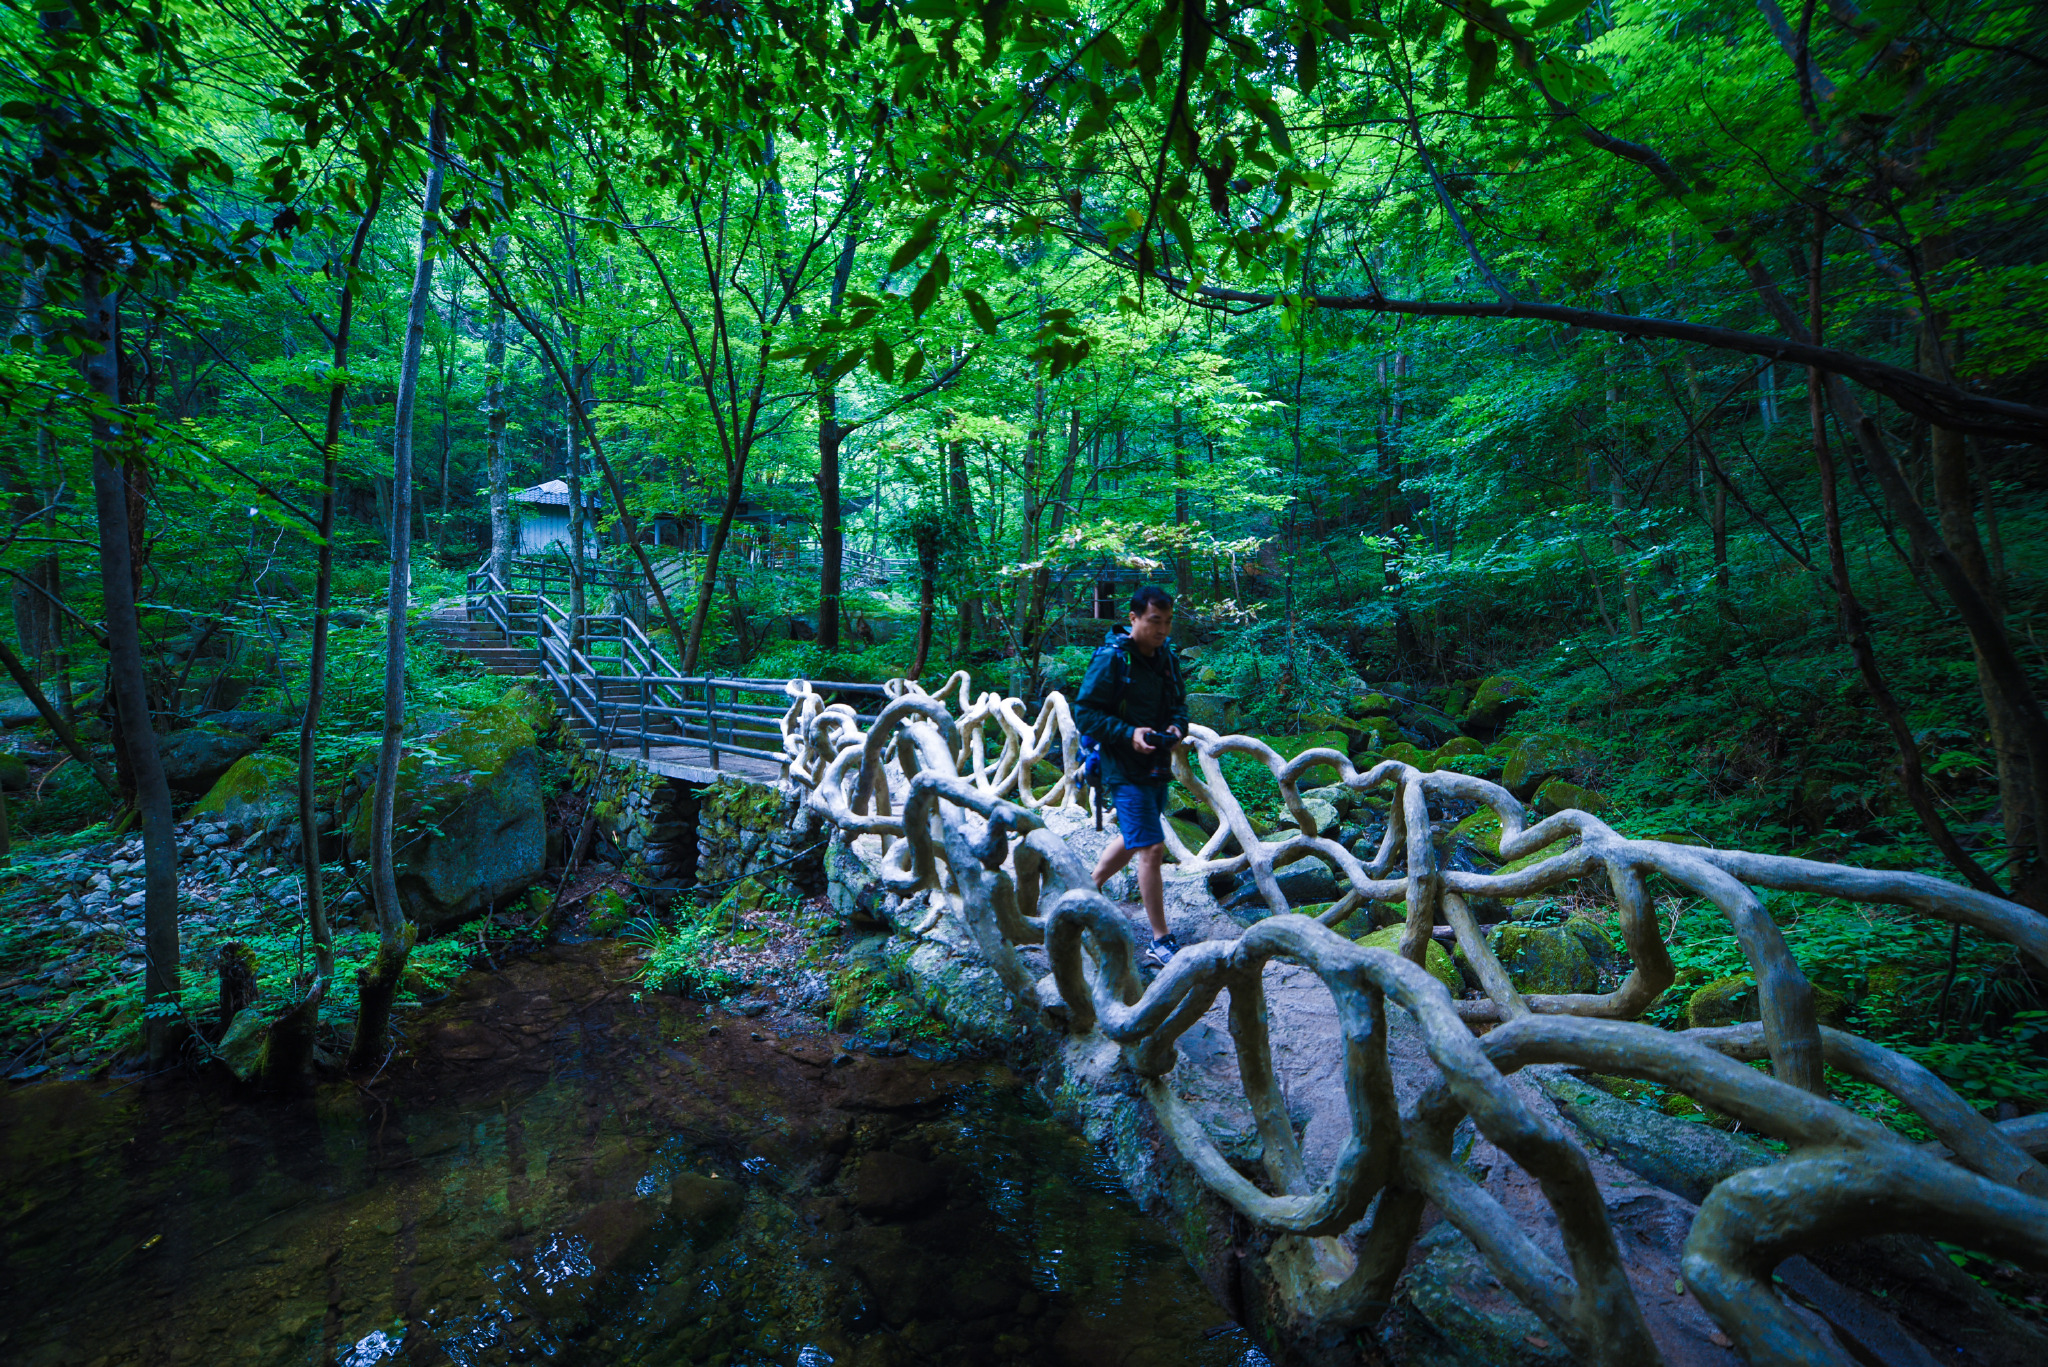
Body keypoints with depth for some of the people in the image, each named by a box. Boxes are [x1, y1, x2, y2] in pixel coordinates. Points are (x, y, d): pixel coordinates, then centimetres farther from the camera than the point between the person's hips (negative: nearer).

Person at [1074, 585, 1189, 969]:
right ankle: (1161, 943, 1)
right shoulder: (1111, 659, -14)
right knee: (1152, 848, -10)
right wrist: (1128, 734, -25)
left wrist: (1178, 726, -3)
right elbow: (1085, 714, -14)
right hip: (1125, 769, -8)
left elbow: (1179, 702, 19)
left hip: (1158, 766, 8)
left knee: (1132, 840, 22)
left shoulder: (1167, 657, 7)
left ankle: (1089, 890, 45)